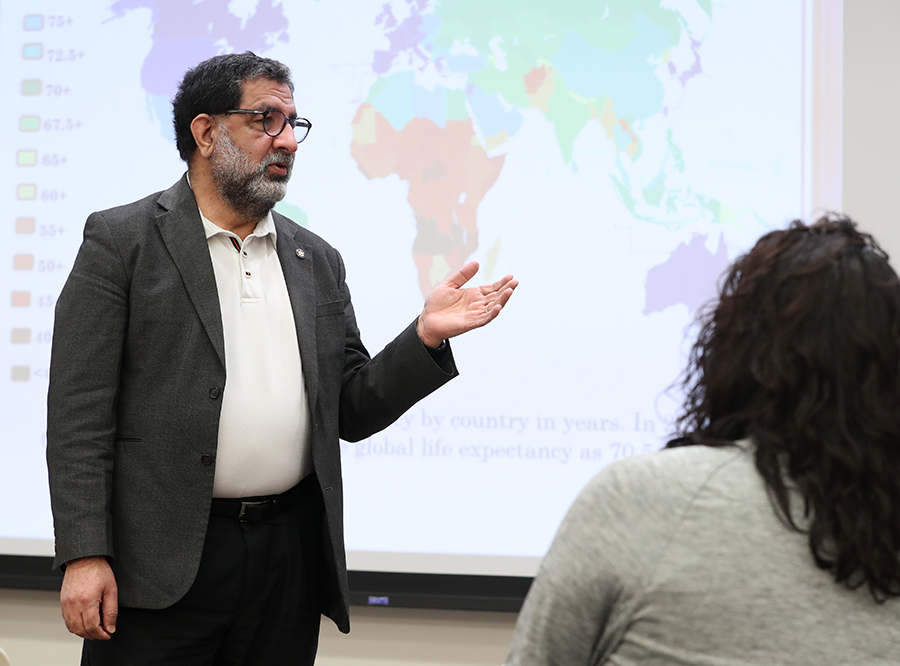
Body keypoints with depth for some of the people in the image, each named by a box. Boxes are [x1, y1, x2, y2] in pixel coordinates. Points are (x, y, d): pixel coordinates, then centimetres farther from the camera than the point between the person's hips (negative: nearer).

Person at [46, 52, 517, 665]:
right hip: (161, 562, -4)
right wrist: (84, 555, -14)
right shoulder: (121, 241, -1)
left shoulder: (318, 261, 14)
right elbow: (79, 412, -6)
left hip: (289, 554, 4)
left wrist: (426, 338, -2)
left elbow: (352, 412, 14)